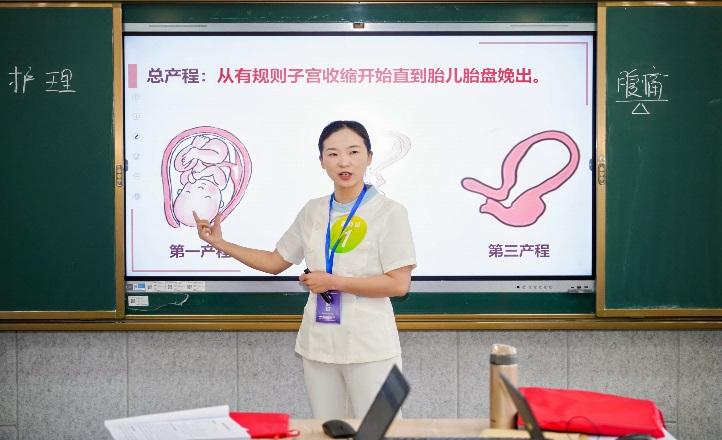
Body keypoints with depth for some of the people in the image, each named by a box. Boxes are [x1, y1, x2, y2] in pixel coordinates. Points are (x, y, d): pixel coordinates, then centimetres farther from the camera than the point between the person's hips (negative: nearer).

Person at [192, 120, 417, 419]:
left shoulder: (390, 212, -7)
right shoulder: (313, 211, 8)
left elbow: (399, 284, -13)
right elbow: (275, 262, 16)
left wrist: (334, 282, -13)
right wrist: (219, 243, 10)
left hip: (369, 348, -5)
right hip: (318, 344, 5)